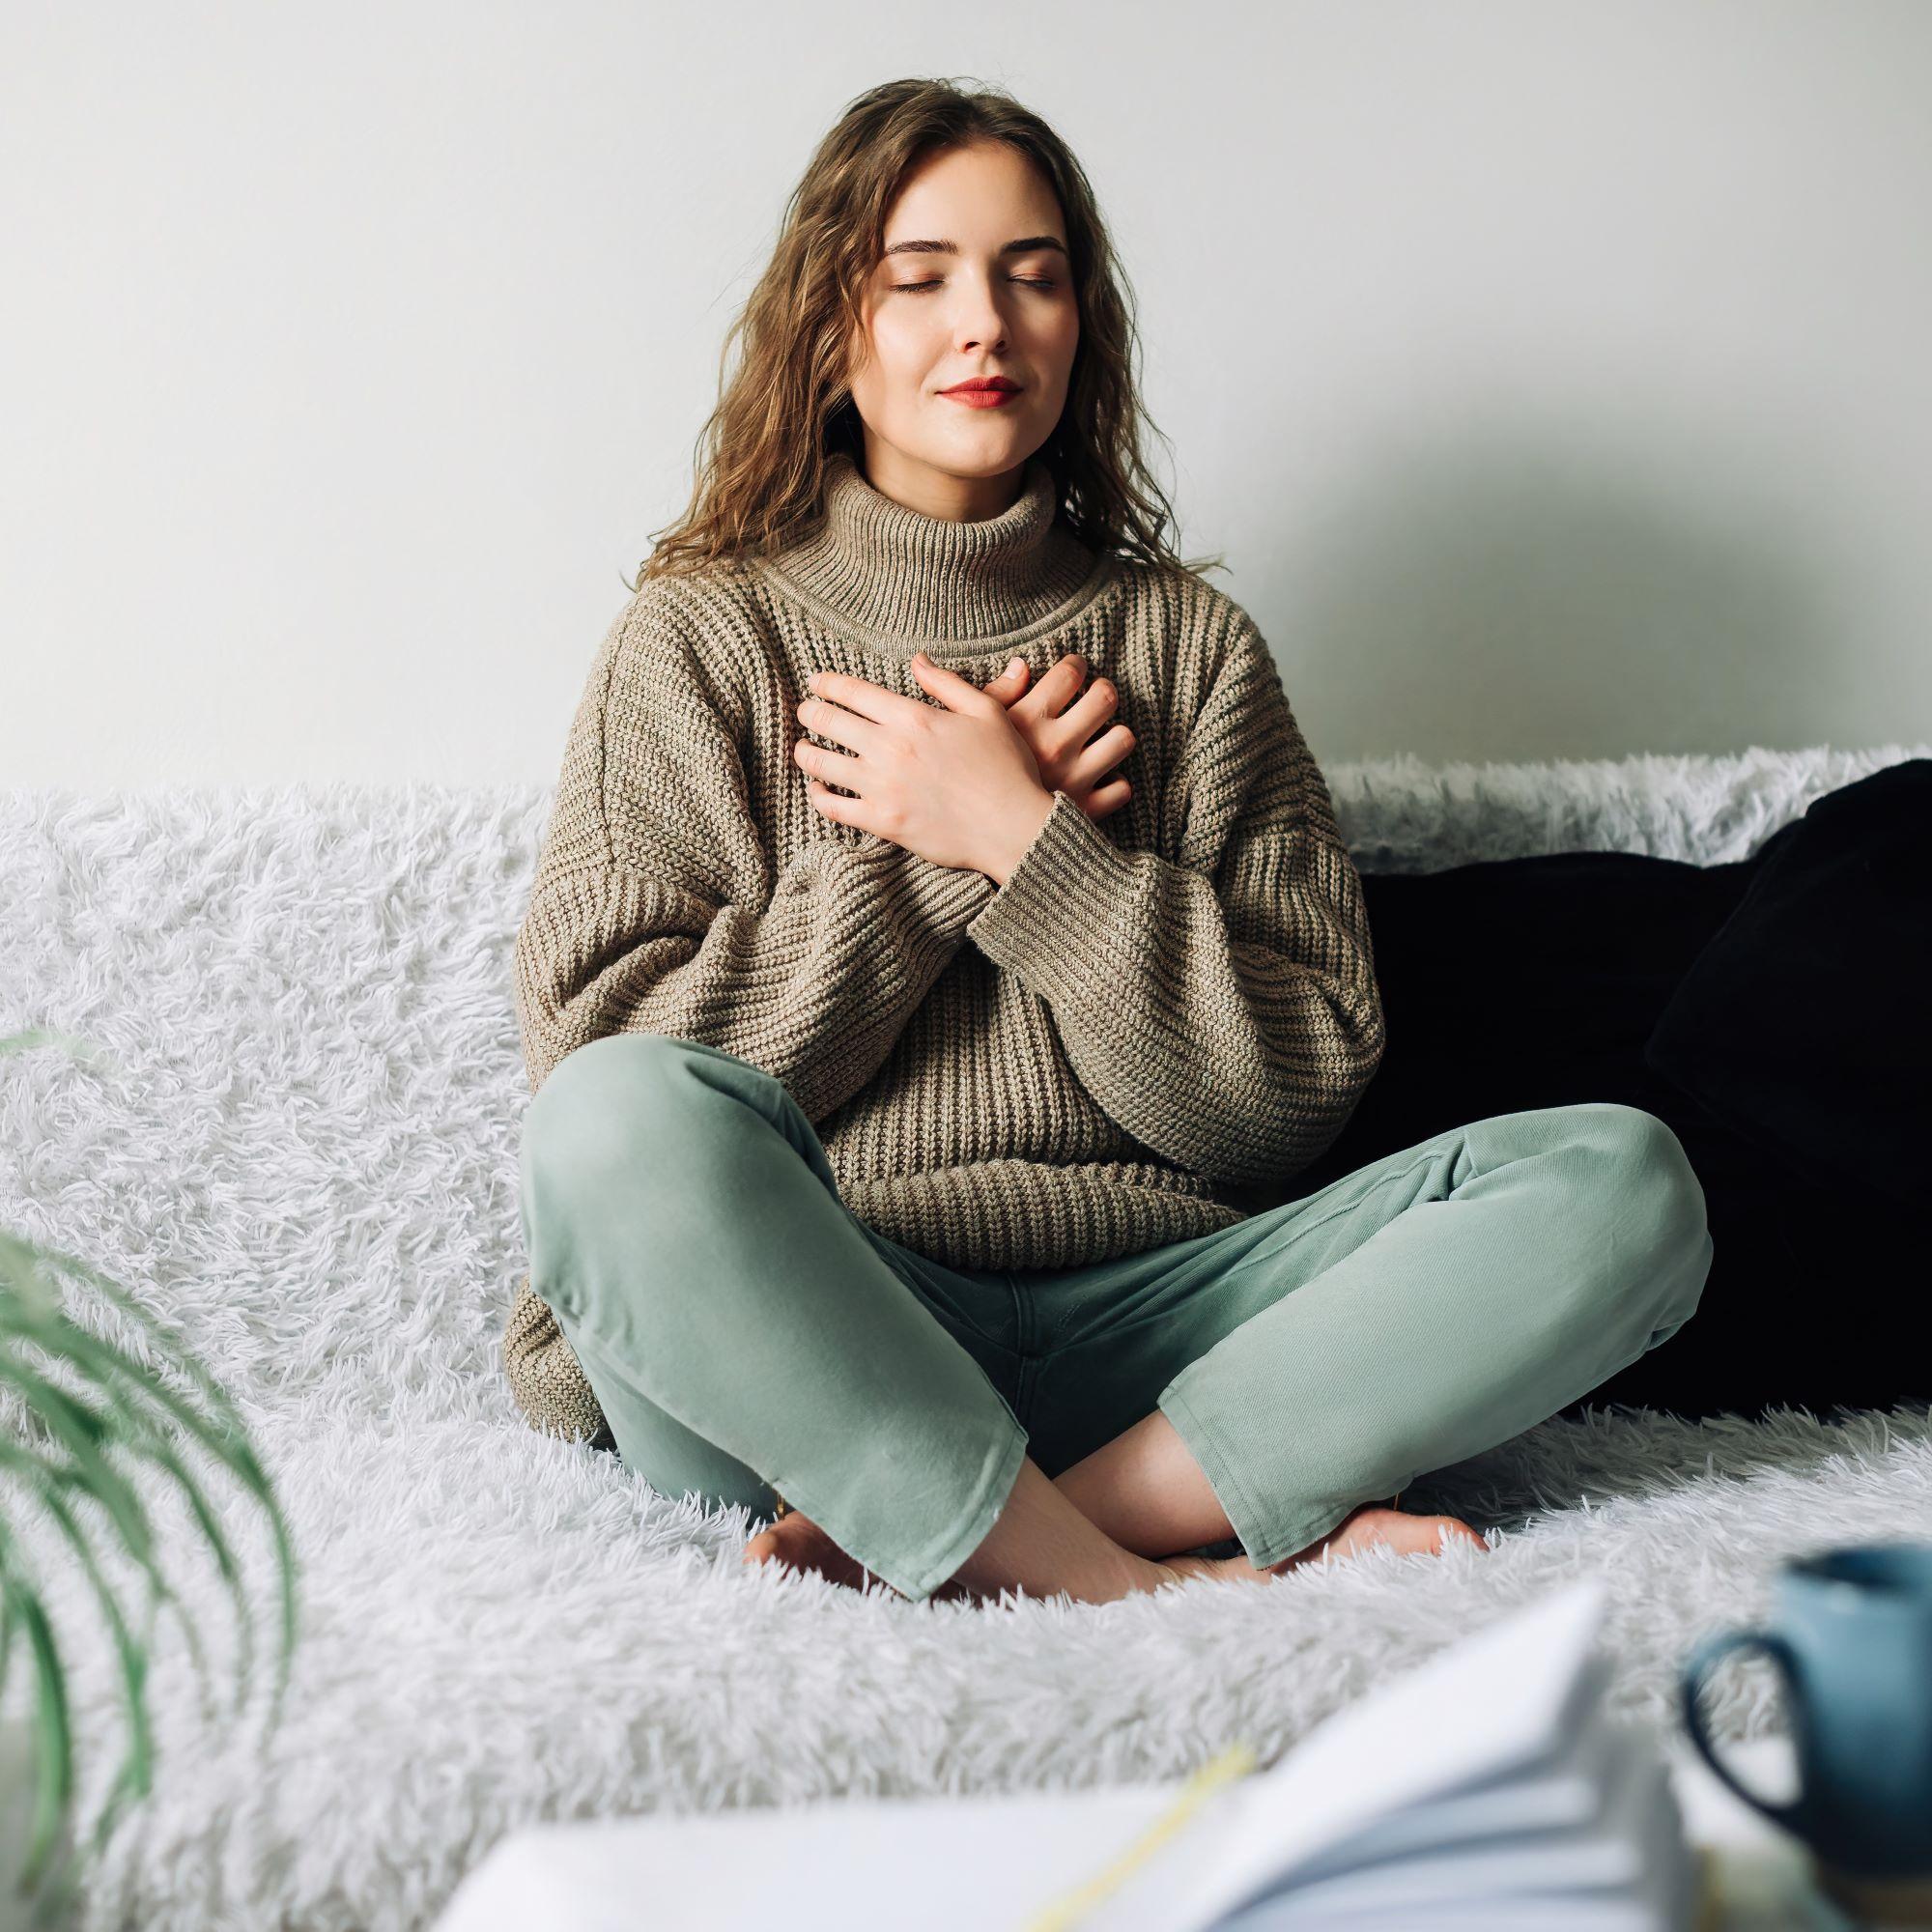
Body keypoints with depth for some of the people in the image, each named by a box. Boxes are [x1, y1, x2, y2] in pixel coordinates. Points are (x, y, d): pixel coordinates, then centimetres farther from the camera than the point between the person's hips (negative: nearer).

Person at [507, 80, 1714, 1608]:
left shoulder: (1189, 644, 15)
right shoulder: (702, 641, 9)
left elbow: (1301, 1087, 6)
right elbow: (594, 1048, -3)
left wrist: (1023, 841, -5)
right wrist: (936, 851, -5)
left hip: (1131, 1330, 3)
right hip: (807, 1341, -3)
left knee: (1623, 1176, -18)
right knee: (628, 1120, -34)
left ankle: (952, 1547, -27)